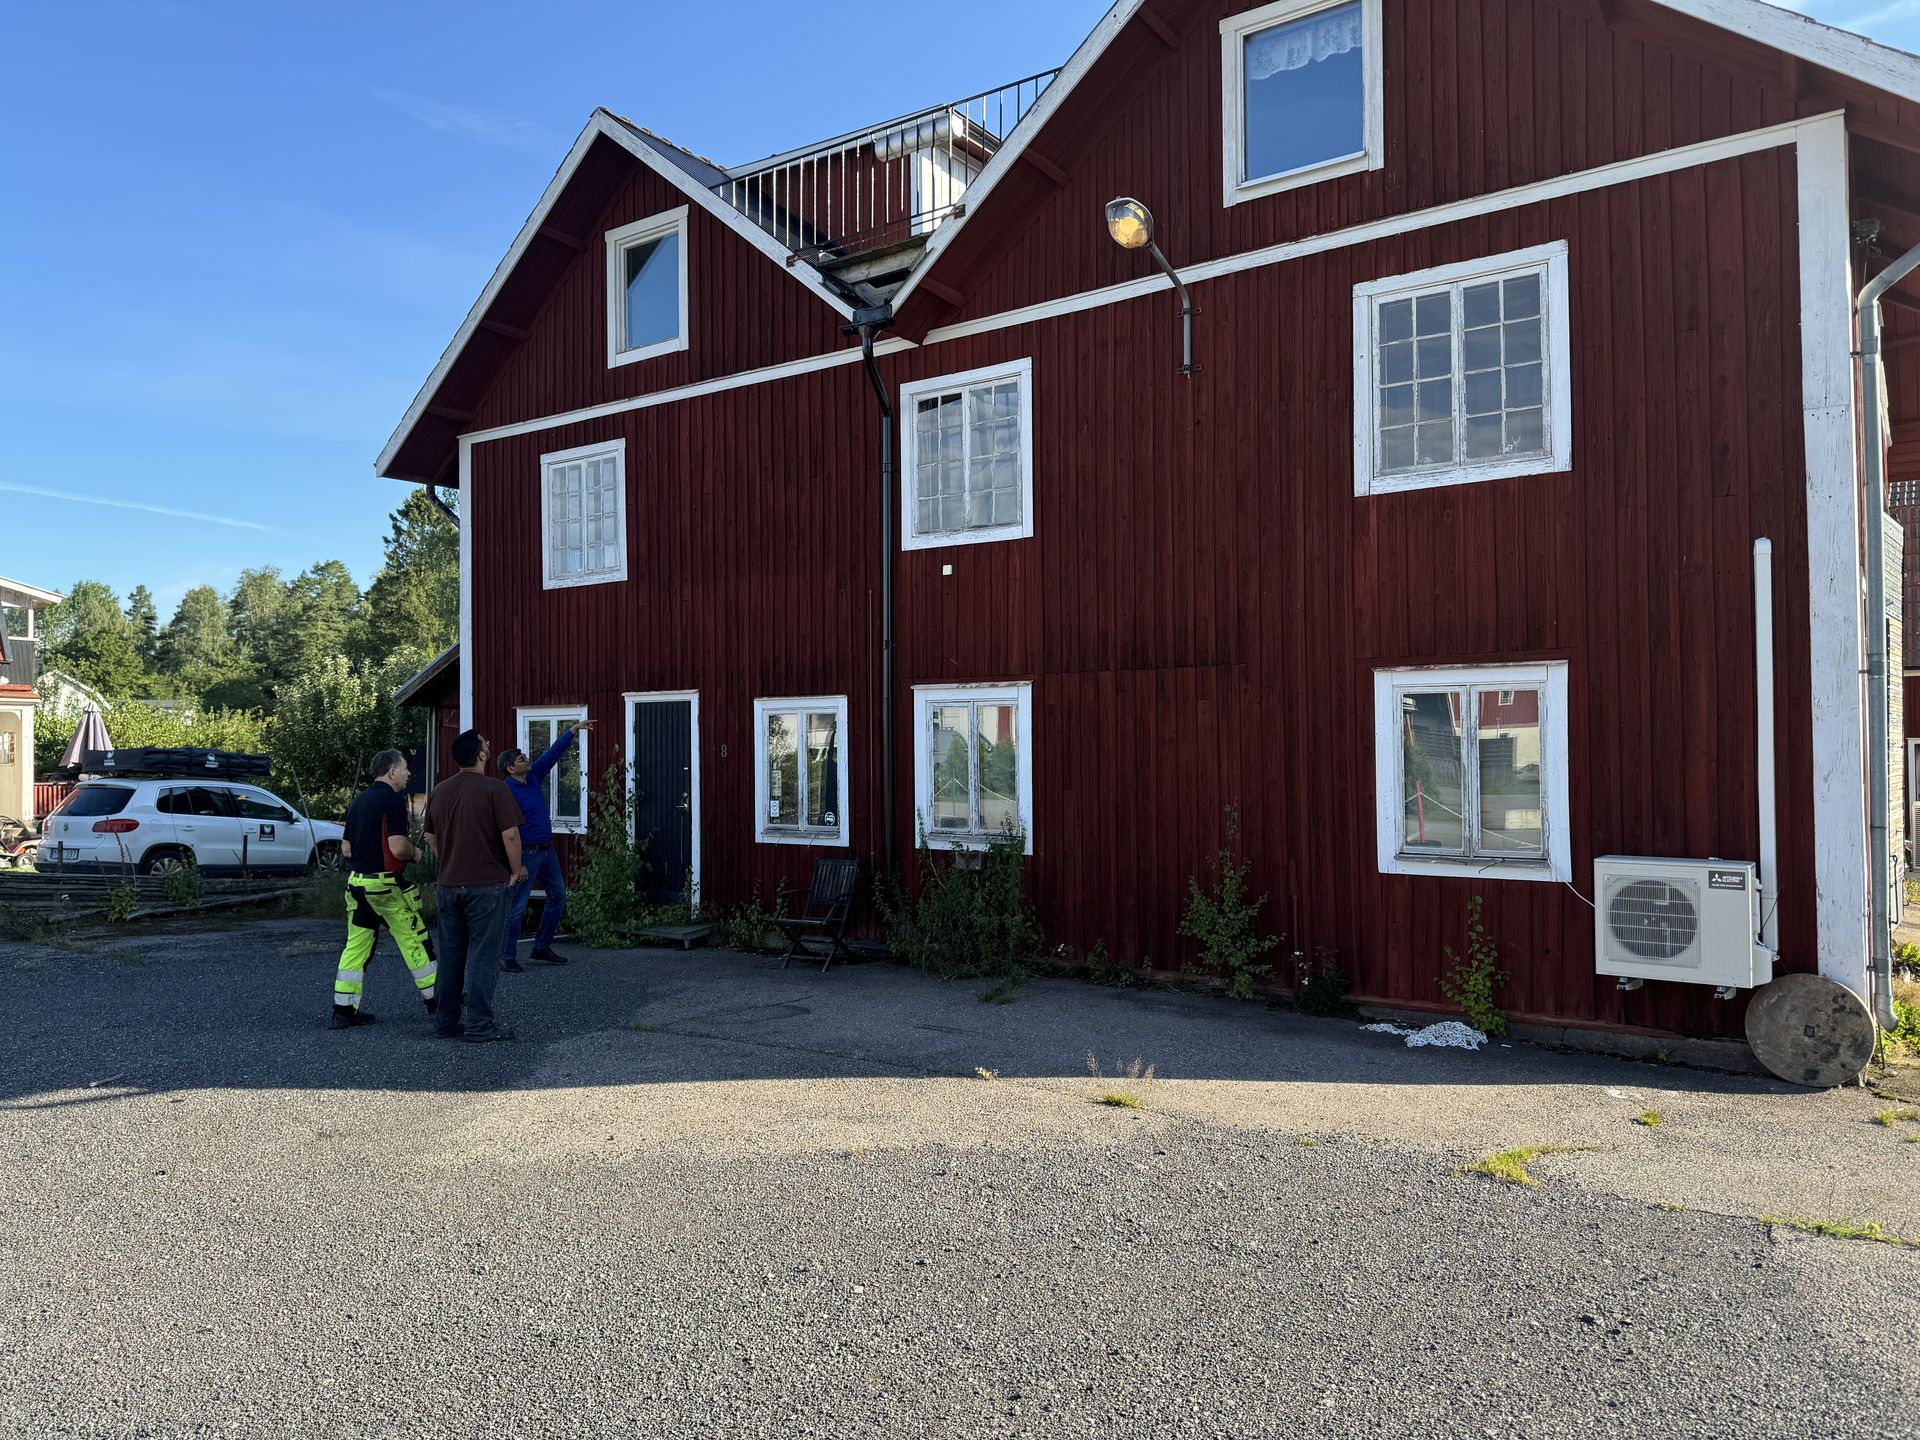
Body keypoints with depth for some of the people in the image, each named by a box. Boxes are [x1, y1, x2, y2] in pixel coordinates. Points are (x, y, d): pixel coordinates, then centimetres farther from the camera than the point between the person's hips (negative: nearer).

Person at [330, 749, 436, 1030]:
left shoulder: (357, 801, 13)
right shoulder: (393, 800, -14)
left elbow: (346, 849, 15)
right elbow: (398, 847, -21)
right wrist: (416, 852, -2)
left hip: (356, 881, 8)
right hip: (386, 883, -8)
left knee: (356, 946, 9)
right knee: (414, 941, 3)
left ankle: (343, 1010, 8)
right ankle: (435, 1000, 13)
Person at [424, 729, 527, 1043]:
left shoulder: (439, 791, 9)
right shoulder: (493, 789, -12)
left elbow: (431, 837, 18)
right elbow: (510, 834, -16)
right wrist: (516, 870, -2)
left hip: (449, 884, 6)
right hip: (486, 884, -6)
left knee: (451, 954, 13)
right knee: (482, 954, -1)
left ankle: (448, 1021, 19)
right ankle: (478, 1023, 0)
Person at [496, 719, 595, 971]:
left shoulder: (533, 776, 6)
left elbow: (553, 753, 13)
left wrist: (574, 730, 12)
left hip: (547, 850, 9)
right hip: (526, 853, -9)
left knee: (558, 897, 14)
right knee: (516, 906, -3)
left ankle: (542, 947, 23)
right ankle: (507, 956, 7)